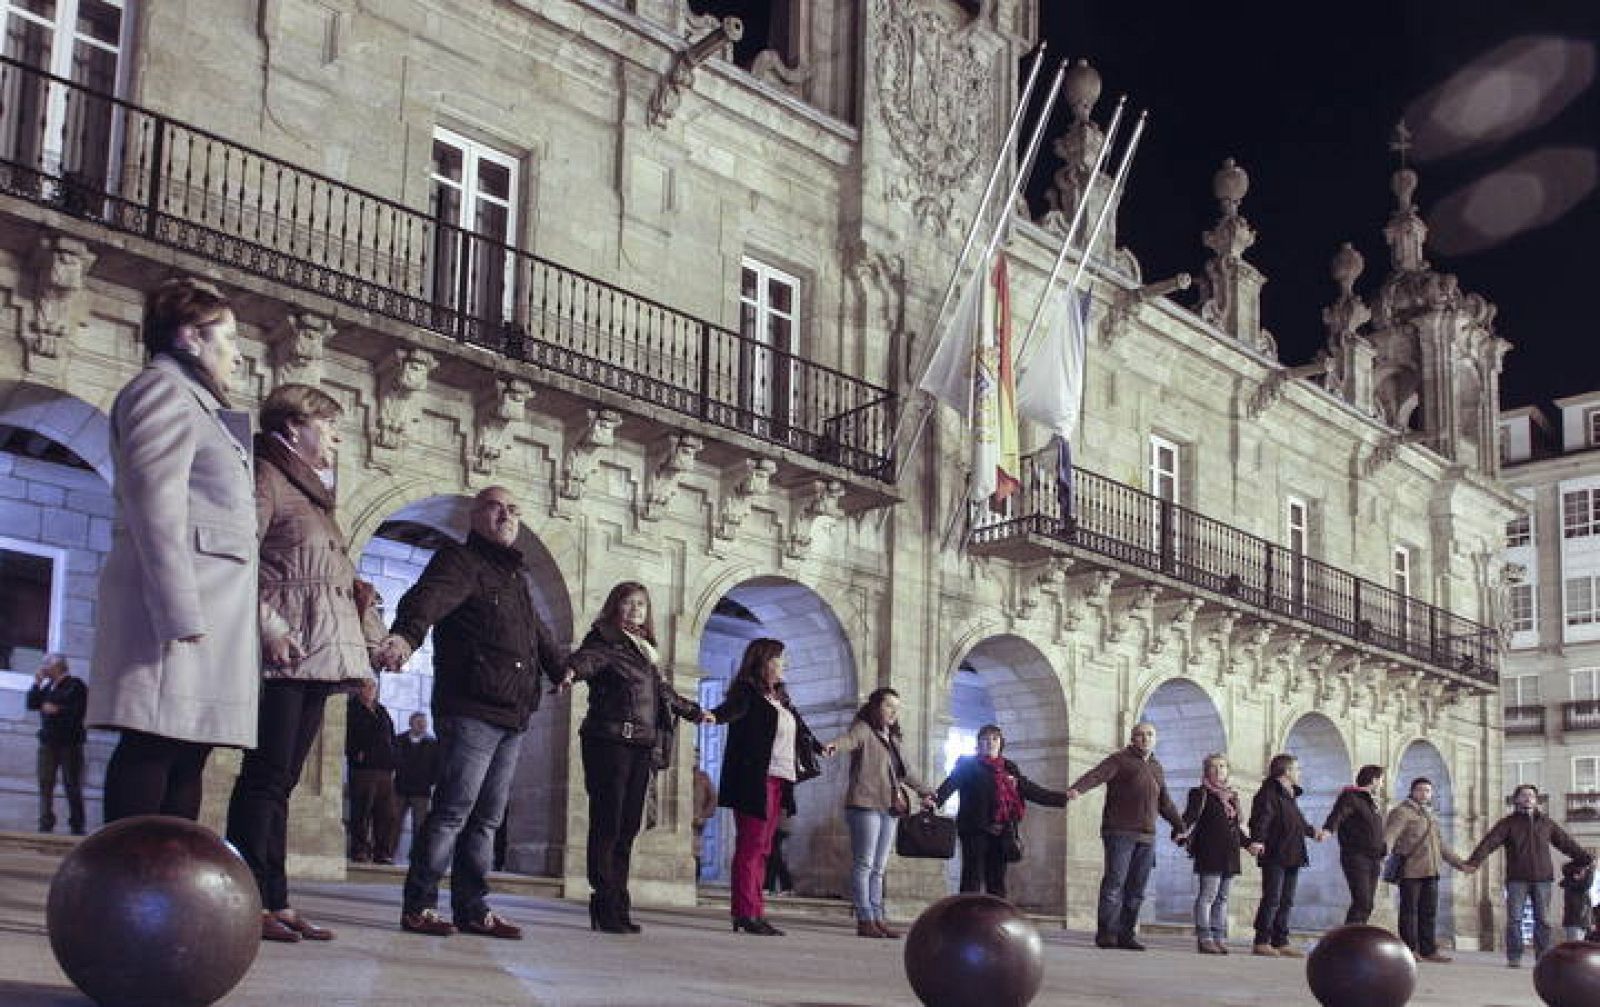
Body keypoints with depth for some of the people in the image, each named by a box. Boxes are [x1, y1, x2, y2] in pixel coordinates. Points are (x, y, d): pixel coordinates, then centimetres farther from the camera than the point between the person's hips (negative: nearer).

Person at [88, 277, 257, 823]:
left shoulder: (196, 402, 30)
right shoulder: (163, 388, -1)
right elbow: (156, 506, -13)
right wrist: (180, 612, -22)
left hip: (214, 603, 10)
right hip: (181, 596, -10)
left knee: (187, 751, 3)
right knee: (154, 743, -14)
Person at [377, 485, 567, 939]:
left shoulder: (517, 575, 23)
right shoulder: (460, 561, -4)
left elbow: (537, 632, 41)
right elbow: (430, 596, -26)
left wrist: (561, 668, 55)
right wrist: (407, 633, -47)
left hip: (512, 718, 8)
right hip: (470, 711, -8)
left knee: (487, 817, 10)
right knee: (453, 810, -10)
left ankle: (473, 909, 15)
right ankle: (419, 906, -3)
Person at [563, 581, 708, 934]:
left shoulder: (646, 653, 24)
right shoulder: (604, 640, 0)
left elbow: (663, 692, 38)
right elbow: (588, 658, -23)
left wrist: (694, 711, 50)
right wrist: (572, 670, -46)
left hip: (642, 746, 7)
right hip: (610, 742, -7)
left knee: (628, 828, 5)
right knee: (607, 824, -9)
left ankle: (618, 907, 7)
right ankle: (606, 907, -7)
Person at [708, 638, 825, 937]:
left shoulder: (779, 697, 20)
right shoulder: (747, 691, -4)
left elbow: (799, 725, 35)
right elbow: (733, 707, -25)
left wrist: (819, 747, 48)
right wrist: (715, 716, -47)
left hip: (779, 782, 8)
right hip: (755, 780, -8)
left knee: (762, 848, 6)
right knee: (750, 846, -8)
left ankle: (754, 913, 6)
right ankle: (746, 913, -9)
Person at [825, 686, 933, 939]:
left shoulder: (892, 739, 25)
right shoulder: (863, 730, -1)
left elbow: (906, 770, 37)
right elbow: (849, 739, -24)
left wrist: (924, 791, 46)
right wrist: (833, 745, -46)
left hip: (889, 808, 8)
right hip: (865, 805, -8)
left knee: (878, 868, 6)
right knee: (864, 864, -8)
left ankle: (878, 919, 6)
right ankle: (865, 920, -10)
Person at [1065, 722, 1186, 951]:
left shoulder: (1157, 769, 23)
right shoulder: (1120, 760, 1)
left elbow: (1165, 803, 33)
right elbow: (1096, 775, -16)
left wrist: (1181, 826, 35)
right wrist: (1077, 789, -35)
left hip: (1147, 837, 7)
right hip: (1120, 832, -7)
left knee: (1136, 889, 5)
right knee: (1115, 882, -11)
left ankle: (1126, 934, 9)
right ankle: (1106, 934, -10)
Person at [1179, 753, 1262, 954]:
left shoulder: (1232, 796, 19)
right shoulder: (1201, 794, -1)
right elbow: (1190, 817, -12)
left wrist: (1249, 844, 27)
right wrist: (1182, 831, -30)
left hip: (1229, 855, 7)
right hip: (1209, 854, -7)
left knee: (1222, 898, 8)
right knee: (1208, 895, -8)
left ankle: (1219, 938, 11)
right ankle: (1204, 938, -7)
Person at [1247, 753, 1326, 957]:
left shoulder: (1289, 795, 20)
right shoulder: (1269, 793, -10)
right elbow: (1261, 819, -23)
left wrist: (1313, 831, 46)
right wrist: (1258, 839, -37)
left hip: (1292, 856, 10)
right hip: (1274, 856, -9)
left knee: (1286, 901, 10)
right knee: (1272, 899, -9)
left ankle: (1281, 942, 14)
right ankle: (1261, 942, -7)